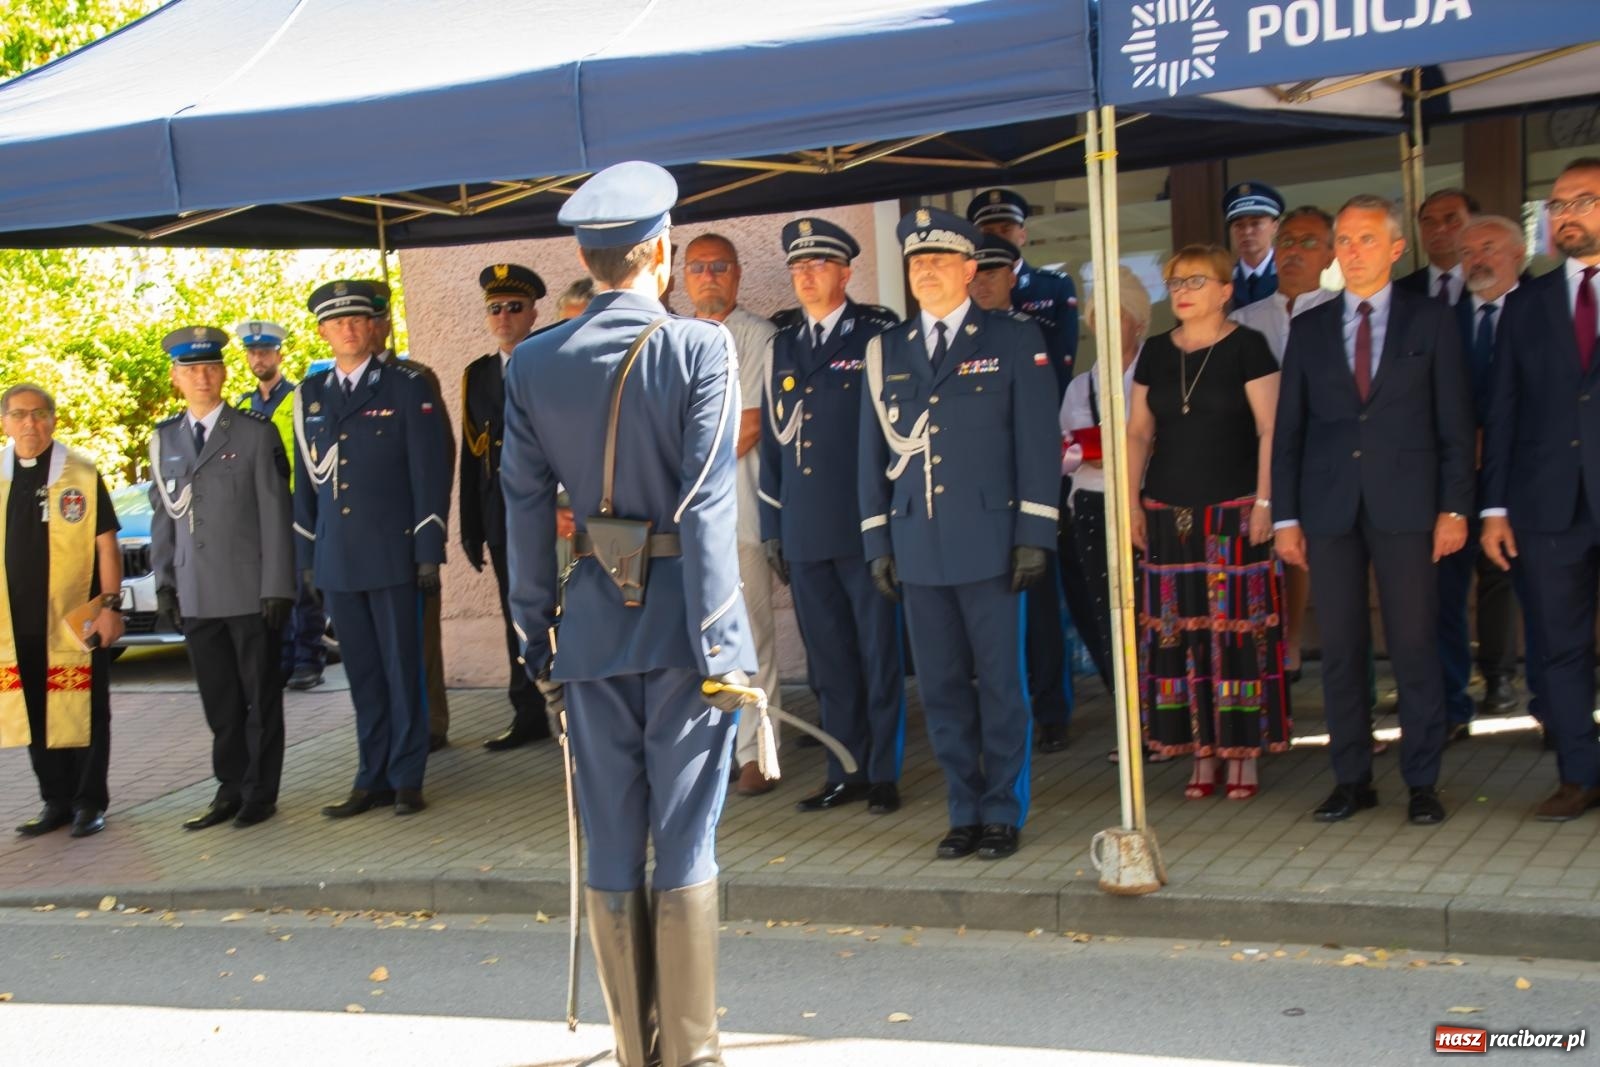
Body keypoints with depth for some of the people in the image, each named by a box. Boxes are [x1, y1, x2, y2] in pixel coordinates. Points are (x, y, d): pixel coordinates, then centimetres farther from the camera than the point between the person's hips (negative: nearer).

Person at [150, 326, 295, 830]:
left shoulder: (256, 433, -2)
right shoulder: (164, 440, 11)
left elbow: (275, 513, -5)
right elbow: (162, 516, 14)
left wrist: (277, 586, -10)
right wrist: (165, 583, 7)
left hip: (251, 593, -4)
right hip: (196, 596, 4)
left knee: (260, 696, 5)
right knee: (218, 700, 11)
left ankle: (260, 793, 14)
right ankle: (230, 789, 21)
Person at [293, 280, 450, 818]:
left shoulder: (406, 386, -2)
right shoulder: (310, 395, 11)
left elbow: (430, 472, -4)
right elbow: (305, 480, 14)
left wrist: (429, 551, -9)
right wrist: (305, 557, 10)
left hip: (392, 553, -4)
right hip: (337, 559, 4)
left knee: (402, 668, 2)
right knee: (362, 672, 10)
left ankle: (407, 778, 11)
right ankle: (373, 778, 17)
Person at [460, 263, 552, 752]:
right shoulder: (477, 375, 12)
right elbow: (472, 454, 11)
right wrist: (471, 527, 9)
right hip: (503, 520, 5)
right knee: (519, 619, 11)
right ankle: (530, 716, 19)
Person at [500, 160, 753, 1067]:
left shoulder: (533, 365, 2)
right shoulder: (701, 348, -9)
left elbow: (527, 508, 4)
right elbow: (707, 506, -13)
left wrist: (536, 634, 11)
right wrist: (718, 642, -10)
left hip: (594, 620, 3)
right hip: (679, 618, -3)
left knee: (612, 845, 11)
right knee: (685, 841, 3)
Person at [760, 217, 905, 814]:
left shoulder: (877, 338, -1)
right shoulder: (783, 349, 15)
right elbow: (773, 440, 16)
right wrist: (772, 528, 12)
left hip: (865, 527, -5)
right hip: (805, 533, 5)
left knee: (879, 653, 3)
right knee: (829, 658, 10)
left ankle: (884, 774, 12)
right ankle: (846, 772, 19)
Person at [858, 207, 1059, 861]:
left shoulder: (1015, 340, 4)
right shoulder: (885, 352, 13)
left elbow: (1038, 440, 0)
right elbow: (874, 451, 14)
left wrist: (1033, 535, -7)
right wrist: (878, 542, 9)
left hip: (989, 542, -3)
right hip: (918, 547, 3)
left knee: (1001, 684, 1)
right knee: (941, 688, 7)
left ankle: (1004, 814, 12)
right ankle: (964, 813, 17)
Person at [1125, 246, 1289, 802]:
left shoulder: (1246, 346, -2)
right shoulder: (1156, 352, 11)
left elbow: (1270, 430, -6)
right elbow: (1138, 432, 14)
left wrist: (1264, 501, -12)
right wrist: (1132, 501, 6)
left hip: (1234, 511, -4)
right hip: (1169, 511, 4)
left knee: (1239, 627, -4)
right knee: (1179, 630, 2)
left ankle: (1242, 753, 5)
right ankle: (1203, 754, 10)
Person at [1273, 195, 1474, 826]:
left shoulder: (1431, 322, 7)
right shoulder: (1309, 329, 12)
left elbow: (1454, 423, 3)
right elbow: (1288, 429, 10)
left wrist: (1454, 508, -5)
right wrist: (1285, 516, 3)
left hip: (1405, 507, -2)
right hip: (1330, 508, 2)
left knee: (1414, 645, -1)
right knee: (1340, 648, 4)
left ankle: (1422, 783, 8)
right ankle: (1352, 779, 13)